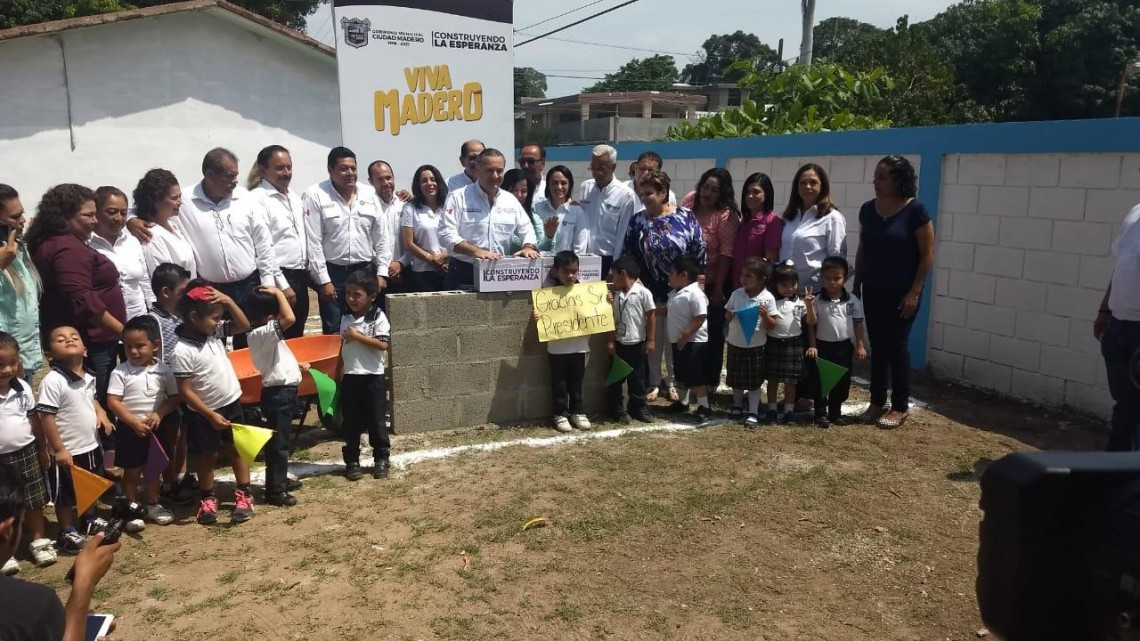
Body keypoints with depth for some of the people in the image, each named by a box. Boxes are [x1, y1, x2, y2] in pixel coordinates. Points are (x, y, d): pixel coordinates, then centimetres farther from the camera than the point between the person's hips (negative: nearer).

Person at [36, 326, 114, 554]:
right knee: (65, 496, 9)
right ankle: (67, 533, 25)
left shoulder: (88, 377, 2)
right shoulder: (53, 381, -22)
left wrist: (101, 413, -1)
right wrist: (59, 450, -21)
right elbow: (46, 417, -22)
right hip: (67, 451, -7)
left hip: (90, 446, 7)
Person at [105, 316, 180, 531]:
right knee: (131, 473, 8)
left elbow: (175, 397, -1)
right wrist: (134, 422, -19)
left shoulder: (164, 370, -4)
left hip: (157, 428, 3)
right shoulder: (120, 372, -10)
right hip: (130, 429, -3)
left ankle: (153, 506, 33)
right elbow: (113, 402, -13)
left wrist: (159, 414, -17)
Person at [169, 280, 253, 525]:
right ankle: (208, 500, 30)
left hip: (231, 403, 5)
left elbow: (244, 326, 1)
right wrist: (211, 415, -21)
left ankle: (244, 495, 25)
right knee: (208, 456, 12)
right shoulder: (182, 351, -24)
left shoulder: (216, 331, -6)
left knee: (237, 449, 13)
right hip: (203, 413, -5)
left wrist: (229, 301, -14)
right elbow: (185, 391, -22)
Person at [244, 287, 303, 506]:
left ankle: (278, 480, 32)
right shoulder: (264, 333, -19)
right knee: (278, 443, -3)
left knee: (278, 441, 19)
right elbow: (290, 318, -35)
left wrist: (296, 365, 20)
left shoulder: (262, 334, 12)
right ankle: (276, 491, 3)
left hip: (281, 391, 10)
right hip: (278, 393, -10)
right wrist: (278, 293, -24)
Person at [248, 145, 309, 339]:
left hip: (300, 277, 8)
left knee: (297, 338, 14)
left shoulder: (295, 197, 14)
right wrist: (283, 285, -17)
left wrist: (306, 274, 14)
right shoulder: (257, 199, -11)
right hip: (278, 279, -8)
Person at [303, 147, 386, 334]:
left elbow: (380, 237, 9)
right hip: (333, 273, -3)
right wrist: (323, 280, -11)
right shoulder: (315, 196, -6)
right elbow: (313, 243, -8)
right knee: (334, 333, 1)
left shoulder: (369, 194, 6)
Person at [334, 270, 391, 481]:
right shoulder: (346, 319, 8)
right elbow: (343, 348, 15)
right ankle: (352, 461, 17)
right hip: (350, 377, 5)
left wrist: (357, 336, -19)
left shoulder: (378, 317, -9)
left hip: (373, 377, -5)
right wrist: (338, 375, 15)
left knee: (376, 421, 4)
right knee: (350, 422, 8)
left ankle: (381, 459, 16)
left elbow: (383, 345, -19)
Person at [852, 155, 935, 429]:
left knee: (896, 346, 0)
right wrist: (856, 286, 9)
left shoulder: (915, 211, -12)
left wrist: (914, 293, -14)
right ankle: (877, 402, 20)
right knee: (877, 346, 10)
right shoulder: (868, 209, 4)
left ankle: (900, 406, 13)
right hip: (873, 291, 5)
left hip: (902, 293, -5)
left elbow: (927, 255, -11)